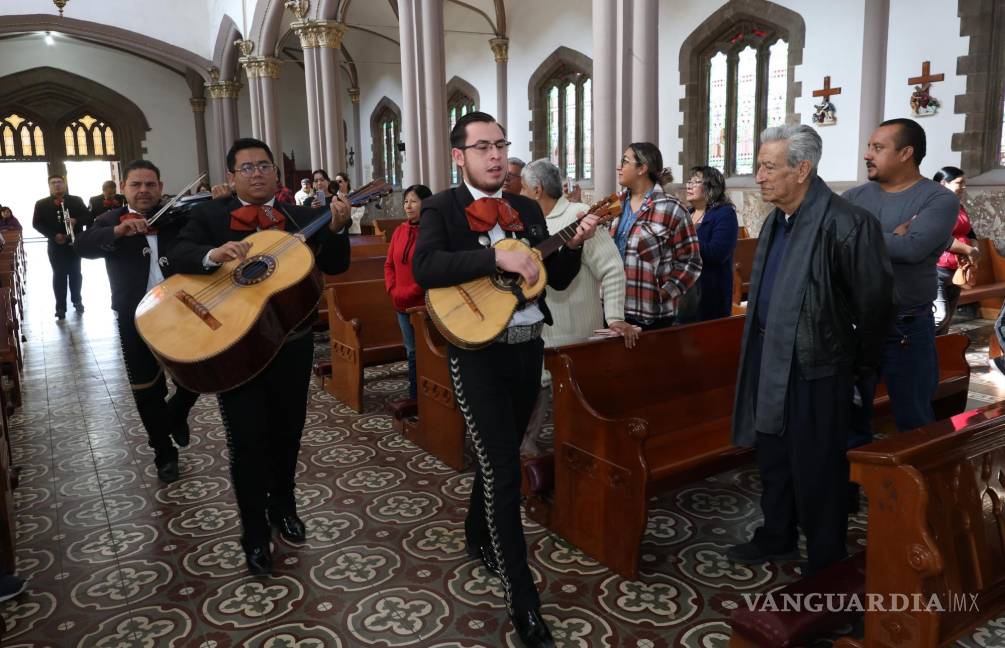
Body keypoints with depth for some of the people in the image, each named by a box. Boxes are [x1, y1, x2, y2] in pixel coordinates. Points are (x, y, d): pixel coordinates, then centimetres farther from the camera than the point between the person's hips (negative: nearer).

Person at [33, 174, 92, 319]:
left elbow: (88, 217, -1)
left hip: (75, 243, 1)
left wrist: (76, 221, -22)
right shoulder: (41, 204, 4)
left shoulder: (76, 200, 5)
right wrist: (54, 235, -15)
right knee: (58, 275, 1)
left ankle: (77, 300, 25)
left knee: (75, 273, 9)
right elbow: (36, 223, -2)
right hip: (55, 245, 0)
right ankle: (60, 307, 4)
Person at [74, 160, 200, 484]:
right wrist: (118, 231, -32)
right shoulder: (111, 220, 1)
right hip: (136, 319, 0)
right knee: (146, 391, 10)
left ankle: (175, 416, 42)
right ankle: (164, 452, 28)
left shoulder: (177, 216, 4)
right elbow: (83, 247, -16)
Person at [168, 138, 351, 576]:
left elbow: (335, 266, -4)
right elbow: (176, 255, -13)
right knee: (248, 442, 1)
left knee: (286, 434, 16)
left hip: (291, 343, 2)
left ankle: (283, 508, 40)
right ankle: (255, 535, 16)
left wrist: (336, 229, -22)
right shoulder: (210, 214, 1)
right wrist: (213, 254, -33)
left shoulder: (301, 218, 5)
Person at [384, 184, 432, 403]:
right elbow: (389, 264, 15)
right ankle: (414, 397, 26)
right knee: (412, 352, 15)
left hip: (426, 303, -7)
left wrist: (411, 293, -15)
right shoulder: (399, 231, 10)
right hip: (402, 304, 7)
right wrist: (392, 290, 1)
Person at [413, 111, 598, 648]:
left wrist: (574, 245, -8)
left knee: (499, 456, 19)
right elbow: (424, 268, -25)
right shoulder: (442, 208, -6)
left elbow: (557, 280, 10)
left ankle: (479, 538, 44)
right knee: (504, 470, -6)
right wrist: (498, 257, -30)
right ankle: (522, 598, 4)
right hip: (478, 352, -6)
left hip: (528, 347, 6)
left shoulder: (528, 209, 10)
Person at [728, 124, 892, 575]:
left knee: (816, 471, 6)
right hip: (770, 361, 8)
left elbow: (874, 302, -13)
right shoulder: (776, 221, 7)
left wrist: (860, 364, -2)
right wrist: (761, 348, 16)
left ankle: (826, 562, 26)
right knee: (772, 458, 19)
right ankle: (776, 537, 38)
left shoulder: (845, 224, -19)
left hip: (814, 368, -8)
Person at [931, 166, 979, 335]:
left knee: (948, 318, 9)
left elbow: (970, 233, 20)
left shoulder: (960, 207, 17)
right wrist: (968, 251, -15)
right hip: (936, 269, -9)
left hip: (956, 270, 9)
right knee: (940, 315, -18)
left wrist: (975, 249, -2)